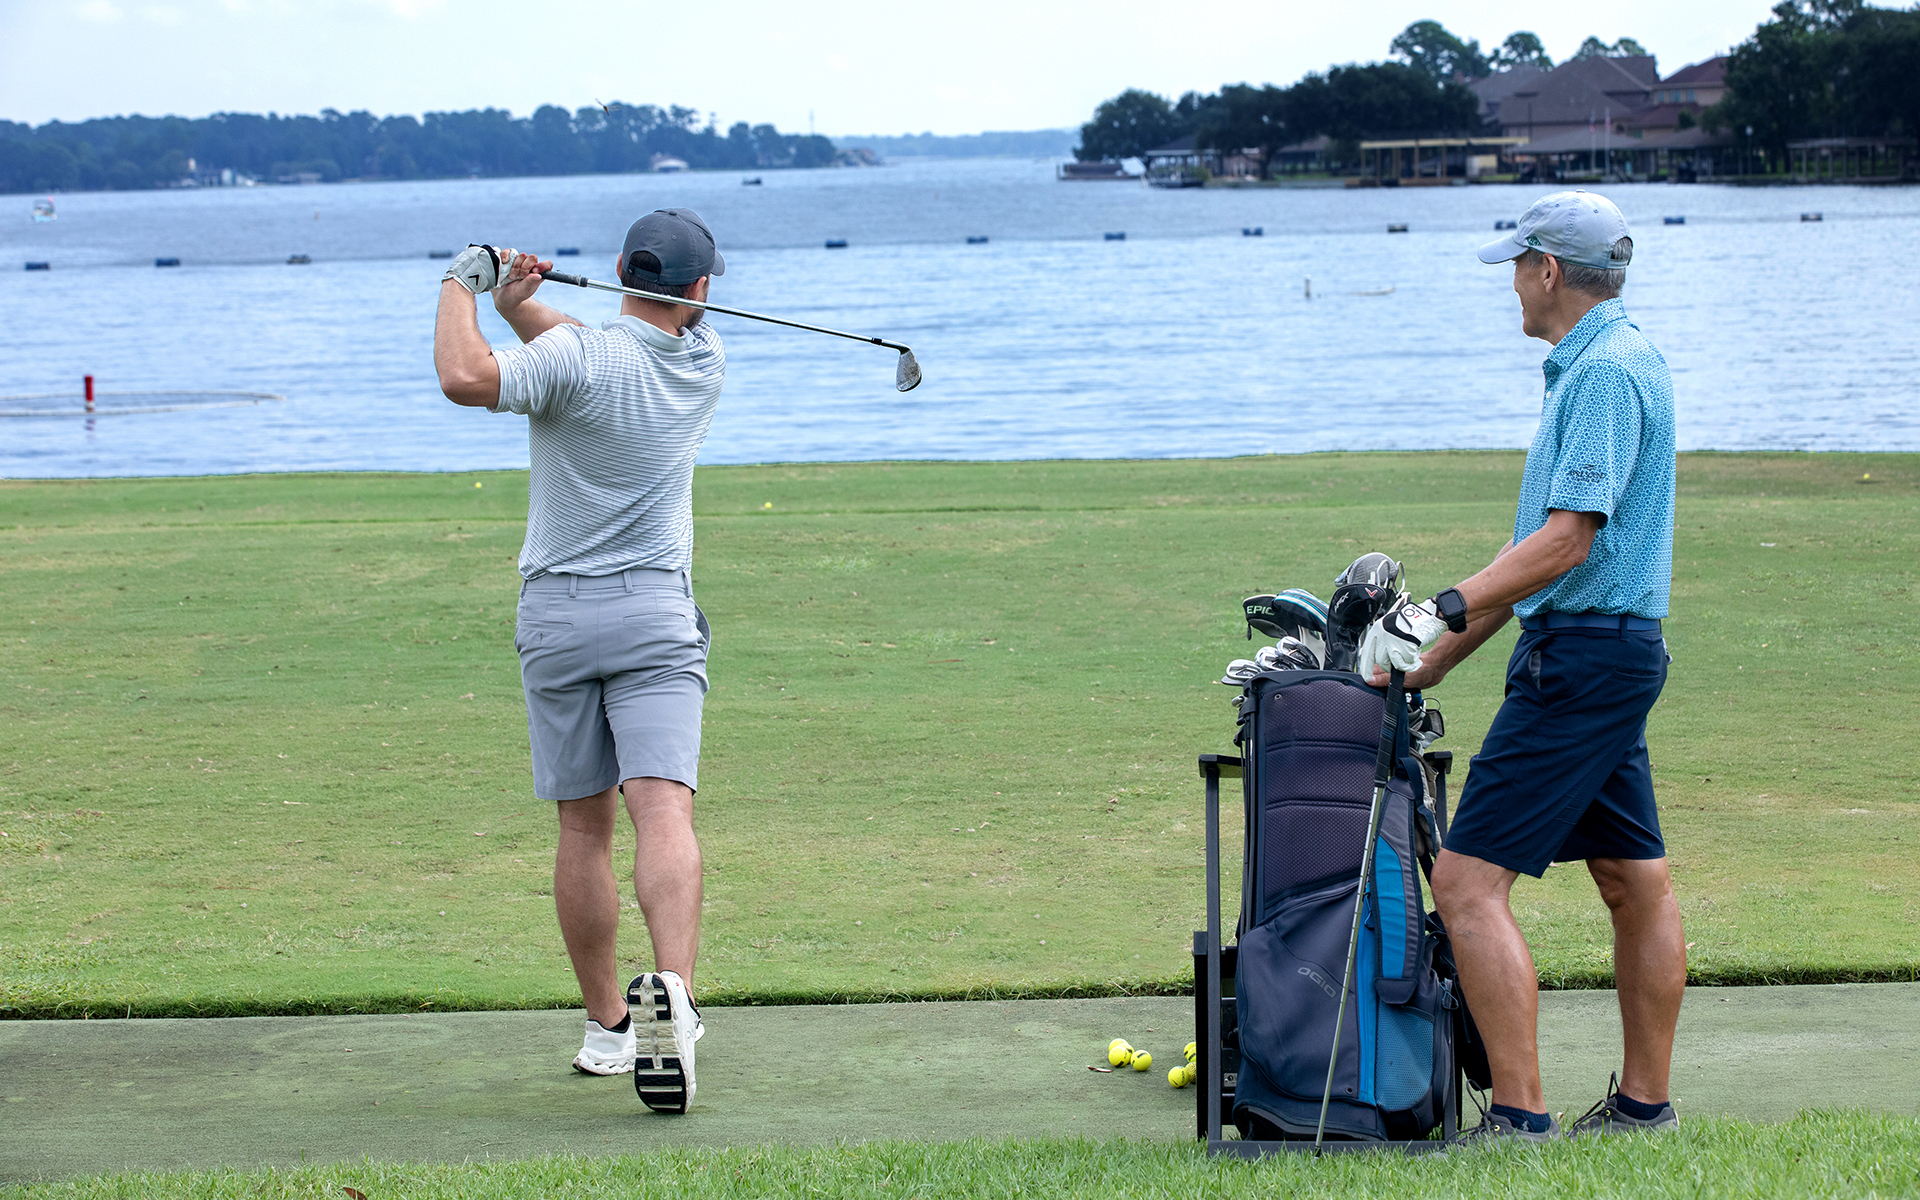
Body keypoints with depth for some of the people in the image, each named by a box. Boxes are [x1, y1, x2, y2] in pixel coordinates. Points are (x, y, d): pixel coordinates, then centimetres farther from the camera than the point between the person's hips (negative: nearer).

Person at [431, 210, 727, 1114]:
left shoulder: (576, 360, -11)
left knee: (584, 827, 9)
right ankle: (671, 991, -36)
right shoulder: (704, 364, 3)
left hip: (556, 618, 0)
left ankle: (607, 1024, 17)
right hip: (656, 616, 0)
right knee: (664, 810, -14)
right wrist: (517, 301, 2)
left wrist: (464, 285, -11)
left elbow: (466, 378, -27)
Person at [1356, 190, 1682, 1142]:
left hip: (1581, 656, -11)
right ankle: (1644, 1104, 21)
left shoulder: (1607, 370, -15)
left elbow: (1569, 539, -23)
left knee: (1468, 880, -13)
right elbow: (1549, 546, 20)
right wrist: (1434, 657, 20)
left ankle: (1521, 1119, -15)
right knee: (1636, 882, 14)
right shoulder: (1601, 363, 18)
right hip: (1614, 649, 11)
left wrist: (1442, 611, -27)